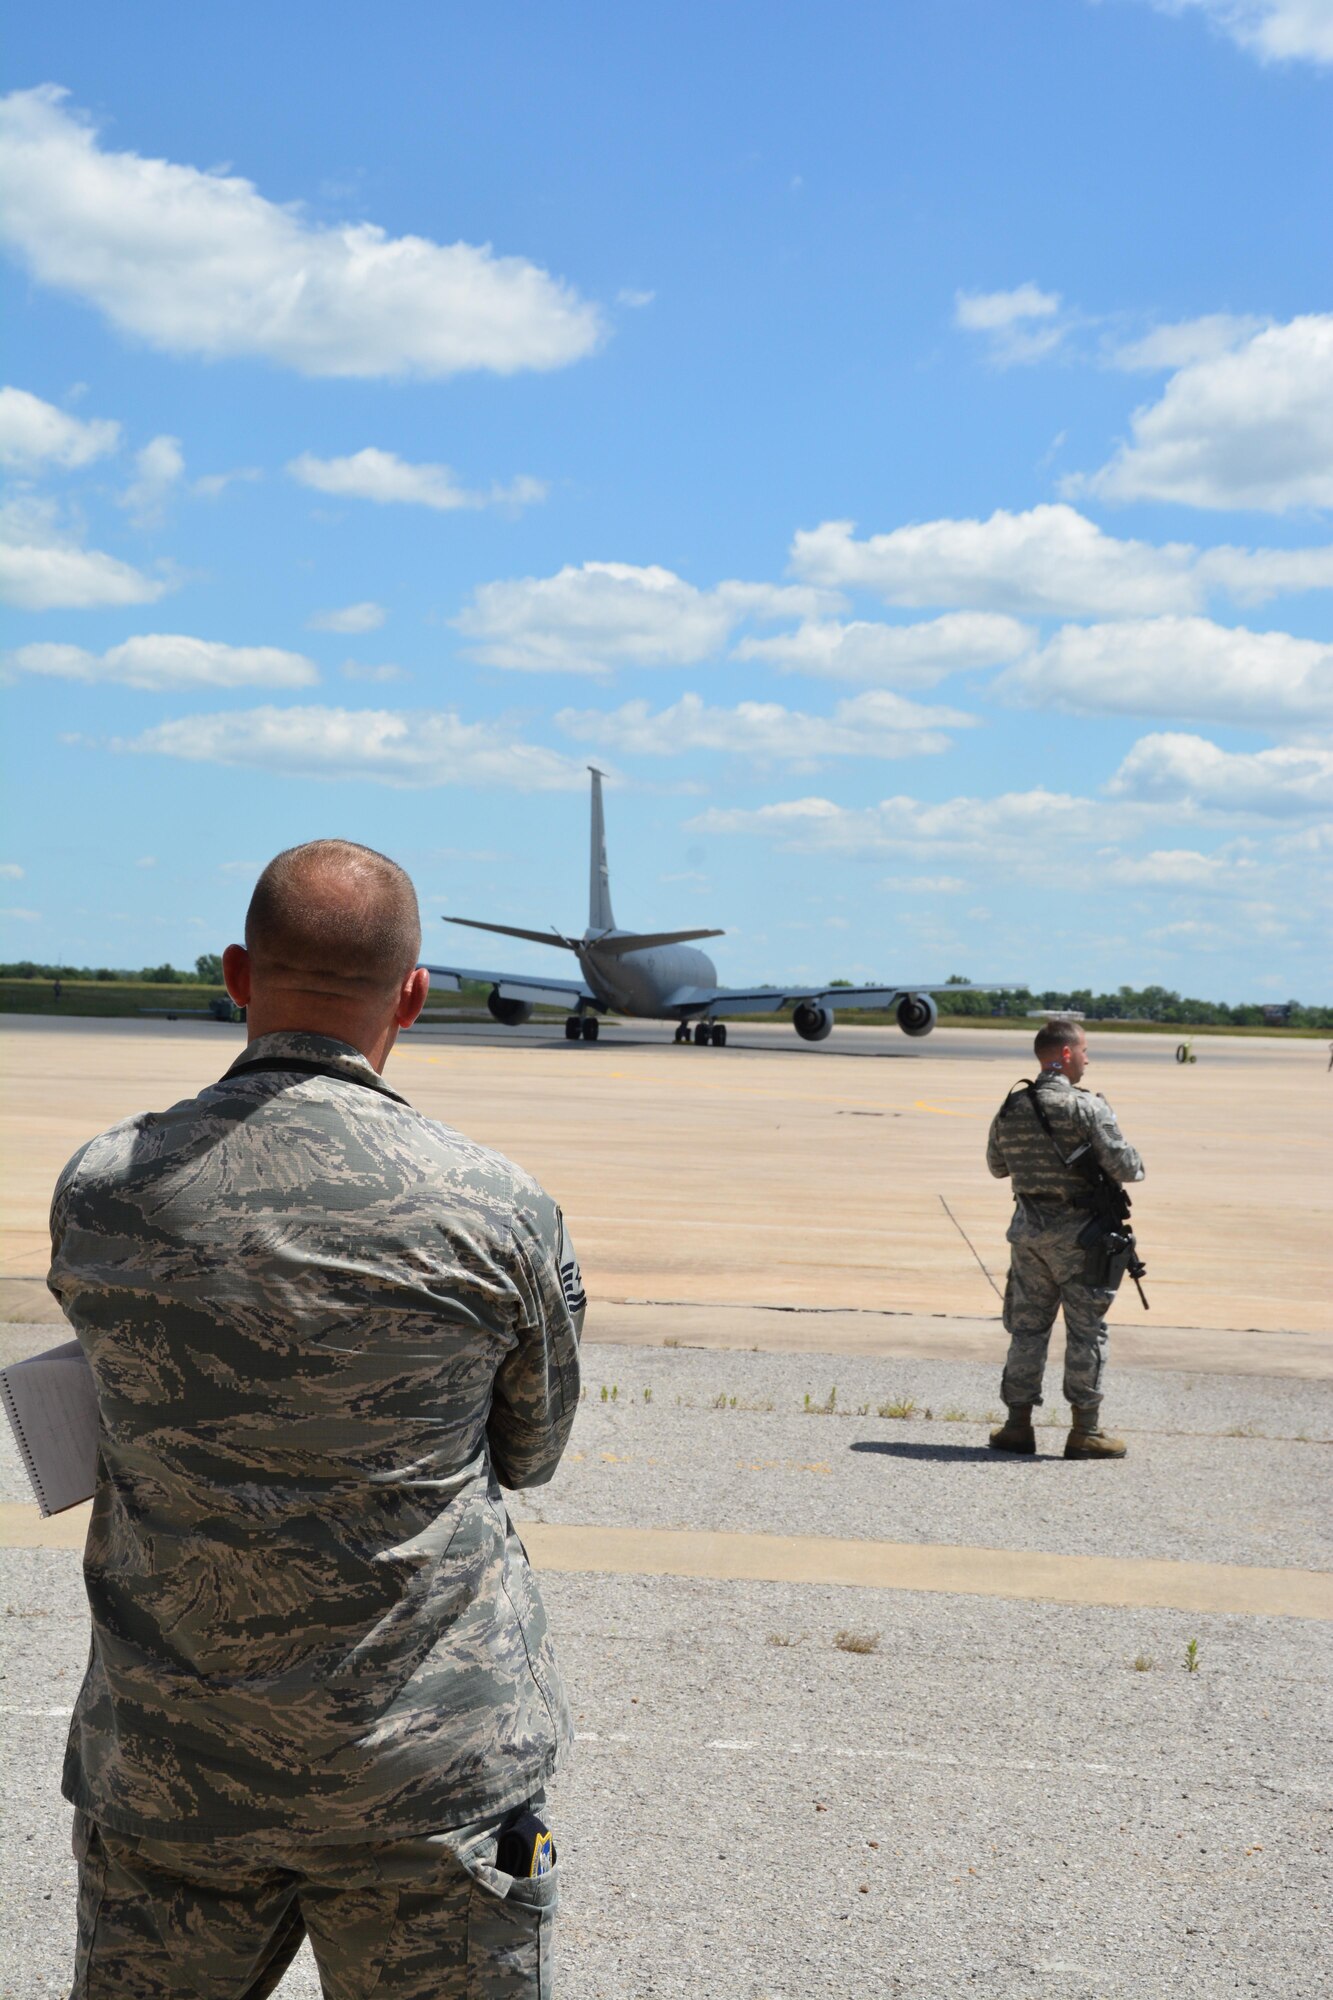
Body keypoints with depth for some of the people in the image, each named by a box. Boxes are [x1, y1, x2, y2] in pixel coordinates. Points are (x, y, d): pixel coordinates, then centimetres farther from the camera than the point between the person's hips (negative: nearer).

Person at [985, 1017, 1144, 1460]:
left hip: (1028, 1228, 5)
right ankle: (1085, 1430, 5)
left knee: (1028, 1326, 12)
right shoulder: (1087, 1107, -14)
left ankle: (1018, 1424, 14)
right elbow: (1122, 1165, -17)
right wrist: (1136, 1166, 4)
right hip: (1076, 1231, -5)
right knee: (1086, 1329, 3)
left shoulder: (1010, 1108, 4)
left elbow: (996, 1166, 16)